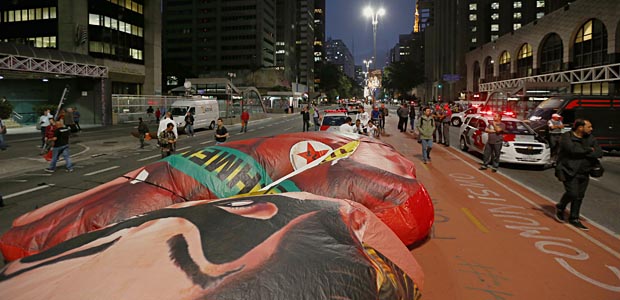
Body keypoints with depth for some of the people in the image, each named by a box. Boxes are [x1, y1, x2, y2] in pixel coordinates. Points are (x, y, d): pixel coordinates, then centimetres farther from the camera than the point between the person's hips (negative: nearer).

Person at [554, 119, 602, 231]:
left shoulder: (590, 138, 9)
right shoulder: (566, 137, -7)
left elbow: (599, 153, 0)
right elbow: (573, 150, -24)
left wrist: (582, 153, -15)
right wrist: (589, 150, -10)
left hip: (584, 172, 6)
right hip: (569, 170, -6)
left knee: (579, 196, 8)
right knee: (572, 193, -13)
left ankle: (574, 219, 20)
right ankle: (560, 207, 16)